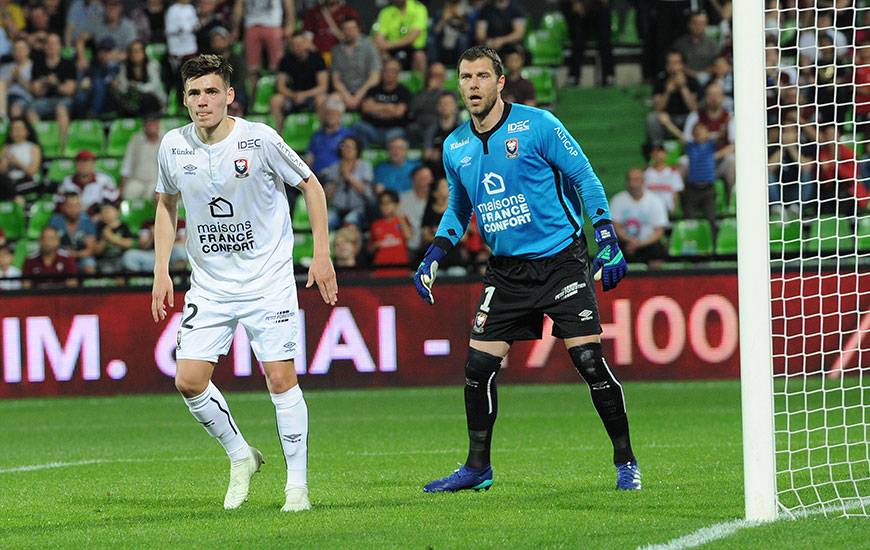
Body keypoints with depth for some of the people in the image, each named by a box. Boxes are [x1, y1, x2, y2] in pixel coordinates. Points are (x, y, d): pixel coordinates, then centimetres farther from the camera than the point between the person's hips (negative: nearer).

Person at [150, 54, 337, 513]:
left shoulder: (259, 139, -13)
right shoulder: (174, 146, -2)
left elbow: (310, 185, -1)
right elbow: (167, 205, 15)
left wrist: (321, 254, -6)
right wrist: (161, 271, 7)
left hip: (268, 280, -4)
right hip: (208, 284, 4)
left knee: (281, 377, -9)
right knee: (189, 381, -6)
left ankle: (298, 484, 2)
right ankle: (240, 456, 17)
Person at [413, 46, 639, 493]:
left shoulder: (537, 125, -9)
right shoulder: (455, 148, 6)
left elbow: (584, 178, -4)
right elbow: (458, 208, 21)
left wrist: (607, 241, -12)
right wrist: (434, 255, 8)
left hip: (560, 260, -5)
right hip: (506, 270, 5)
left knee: (589, 360, -11)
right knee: (478, 366, -1)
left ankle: (625, 462, 2)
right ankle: (477, 467, 14)